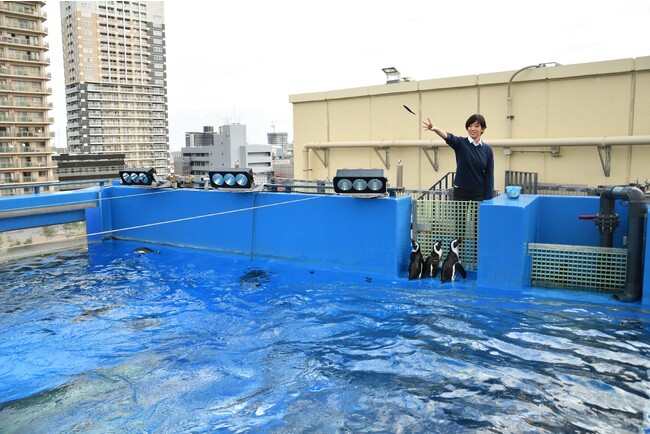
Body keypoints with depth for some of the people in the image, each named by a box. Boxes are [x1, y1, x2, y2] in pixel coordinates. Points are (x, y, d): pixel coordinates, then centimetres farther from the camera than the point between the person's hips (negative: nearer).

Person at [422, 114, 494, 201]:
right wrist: (435, 129, -49)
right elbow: (449, 138, -26)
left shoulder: (487, 149, 1)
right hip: (461, 191, -1)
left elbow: (489, 175, 0)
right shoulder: (461, 143, -3)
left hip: (479, 193, 1)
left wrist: (488, 199, -6)